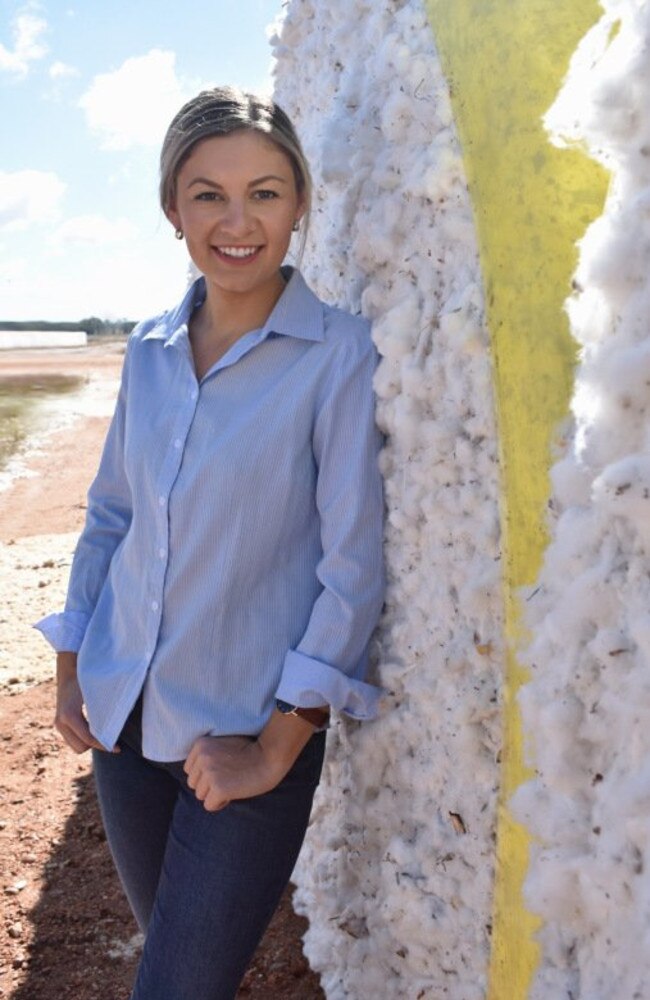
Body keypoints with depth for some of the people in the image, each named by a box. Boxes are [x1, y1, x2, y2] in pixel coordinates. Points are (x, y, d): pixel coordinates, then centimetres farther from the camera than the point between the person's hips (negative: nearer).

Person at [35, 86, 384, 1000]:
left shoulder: (340, 357, -14)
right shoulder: (149, 350, 2)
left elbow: (353, 566, -15)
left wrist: (275, 750, -14)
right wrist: (70, 671, 10)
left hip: (249, 729, -5)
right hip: (125, 717, 5)